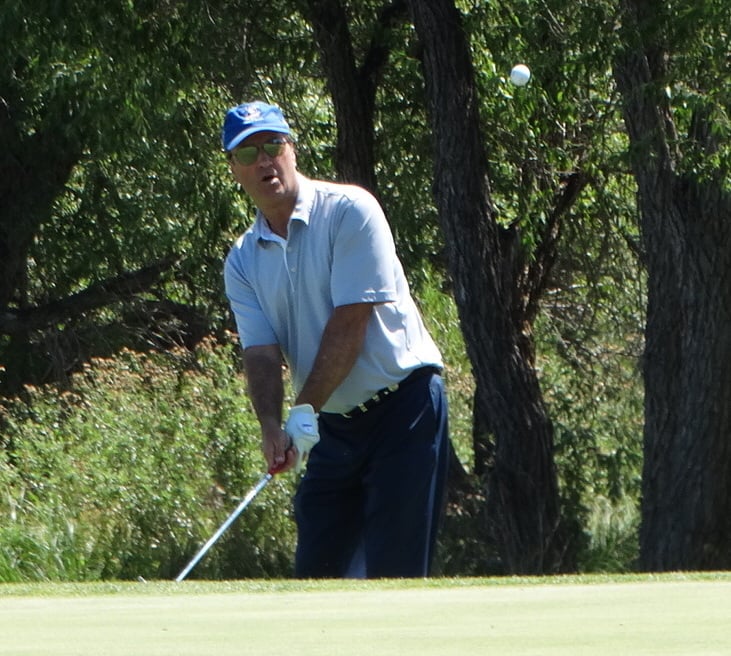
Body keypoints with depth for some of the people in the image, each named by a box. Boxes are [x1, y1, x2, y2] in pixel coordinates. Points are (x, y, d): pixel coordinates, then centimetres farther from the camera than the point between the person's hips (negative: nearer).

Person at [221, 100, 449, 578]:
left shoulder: (348, 211, -10)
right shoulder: (243, 261, 7)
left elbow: (351, 323, -16)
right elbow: (261, 351, -2)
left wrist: (304, 411, -19)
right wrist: (271, 425, -21)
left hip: (403, 408, -6)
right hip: (334, 426, 6)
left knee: (392, 573, -10)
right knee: (317, 570, 3)